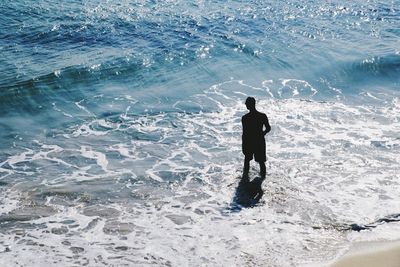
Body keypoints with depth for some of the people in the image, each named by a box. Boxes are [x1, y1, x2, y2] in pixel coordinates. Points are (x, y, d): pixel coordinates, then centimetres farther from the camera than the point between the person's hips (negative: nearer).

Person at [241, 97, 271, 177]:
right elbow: (268, 128, -1)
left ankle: (245, 175, 38)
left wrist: (243, 146, -3)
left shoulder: (245, 118, -18)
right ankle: (263, 176, 29)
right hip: (260, 141, 1)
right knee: (261, 161, 16)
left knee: (247, 159, 24)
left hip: (249, 142, 0)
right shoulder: (263, 116, -12)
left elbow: (244, 134, -14)